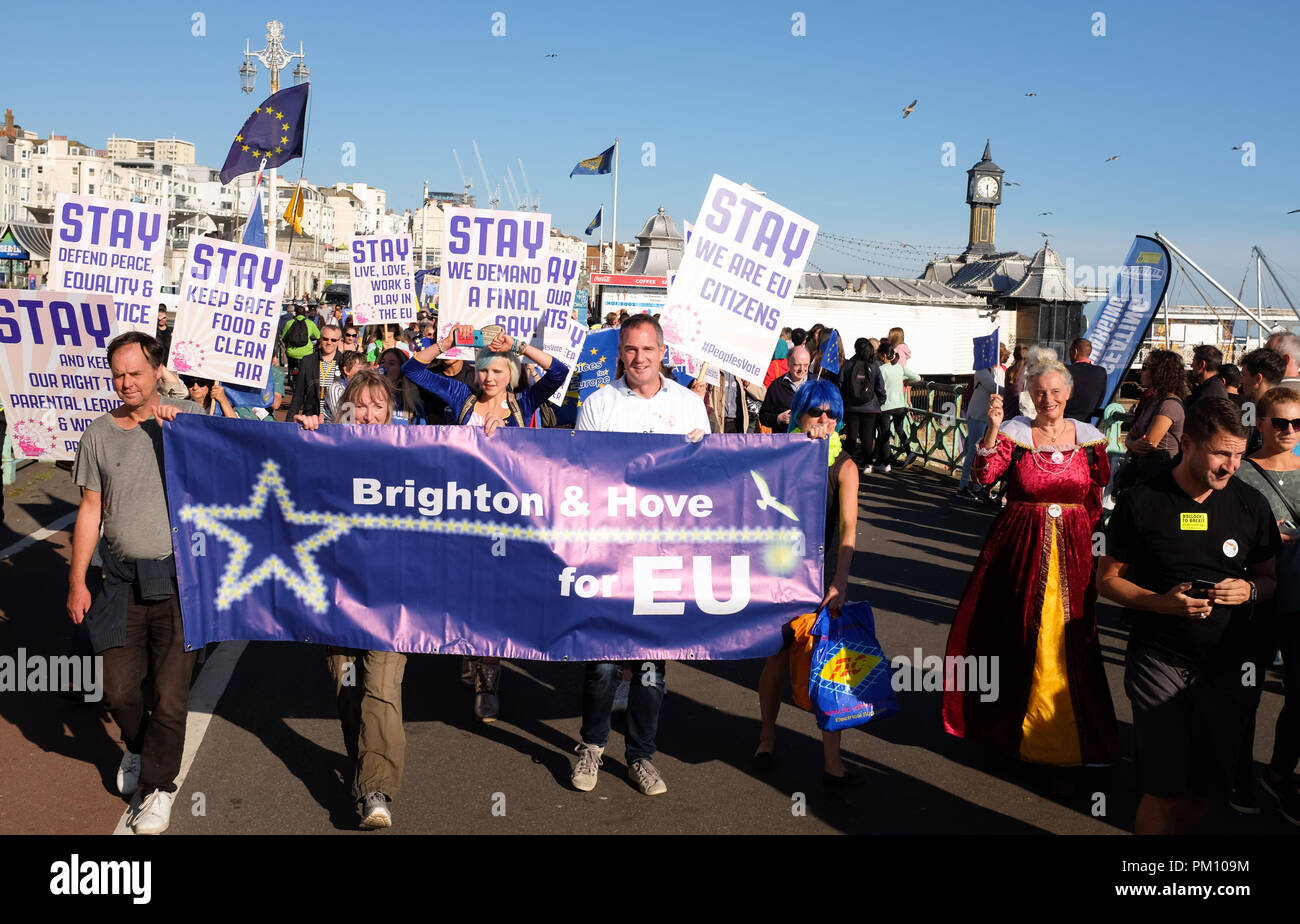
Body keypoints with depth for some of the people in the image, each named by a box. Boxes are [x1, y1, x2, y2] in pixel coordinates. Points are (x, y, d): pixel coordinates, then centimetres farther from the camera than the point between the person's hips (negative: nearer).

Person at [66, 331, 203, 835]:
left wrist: (177, 422, -16)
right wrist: (76, 580, 7)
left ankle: (158, 784, 20)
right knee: (119, 690, 7)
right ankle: (136, 747, 40)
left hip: (179, 578, -2)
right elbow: (91, 509, 9)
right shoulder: (99, 433, 5)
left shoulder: (186, 416, 1)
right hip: (123, 580, 3)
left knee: (170, 694, 0)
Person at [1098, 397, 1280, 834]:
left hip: (1224, 664, 3)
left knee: (1203, 788, 9)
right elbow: (1107, 578, -1)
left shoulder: (1250, 504, 2)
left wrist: (1249, 590, -11)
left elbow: (1270, 579, 13)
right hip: (1158, 661, -3)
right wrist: (1162, 602, -18)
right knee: (1165, 790, -7)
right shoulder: (1141, 502, -6)